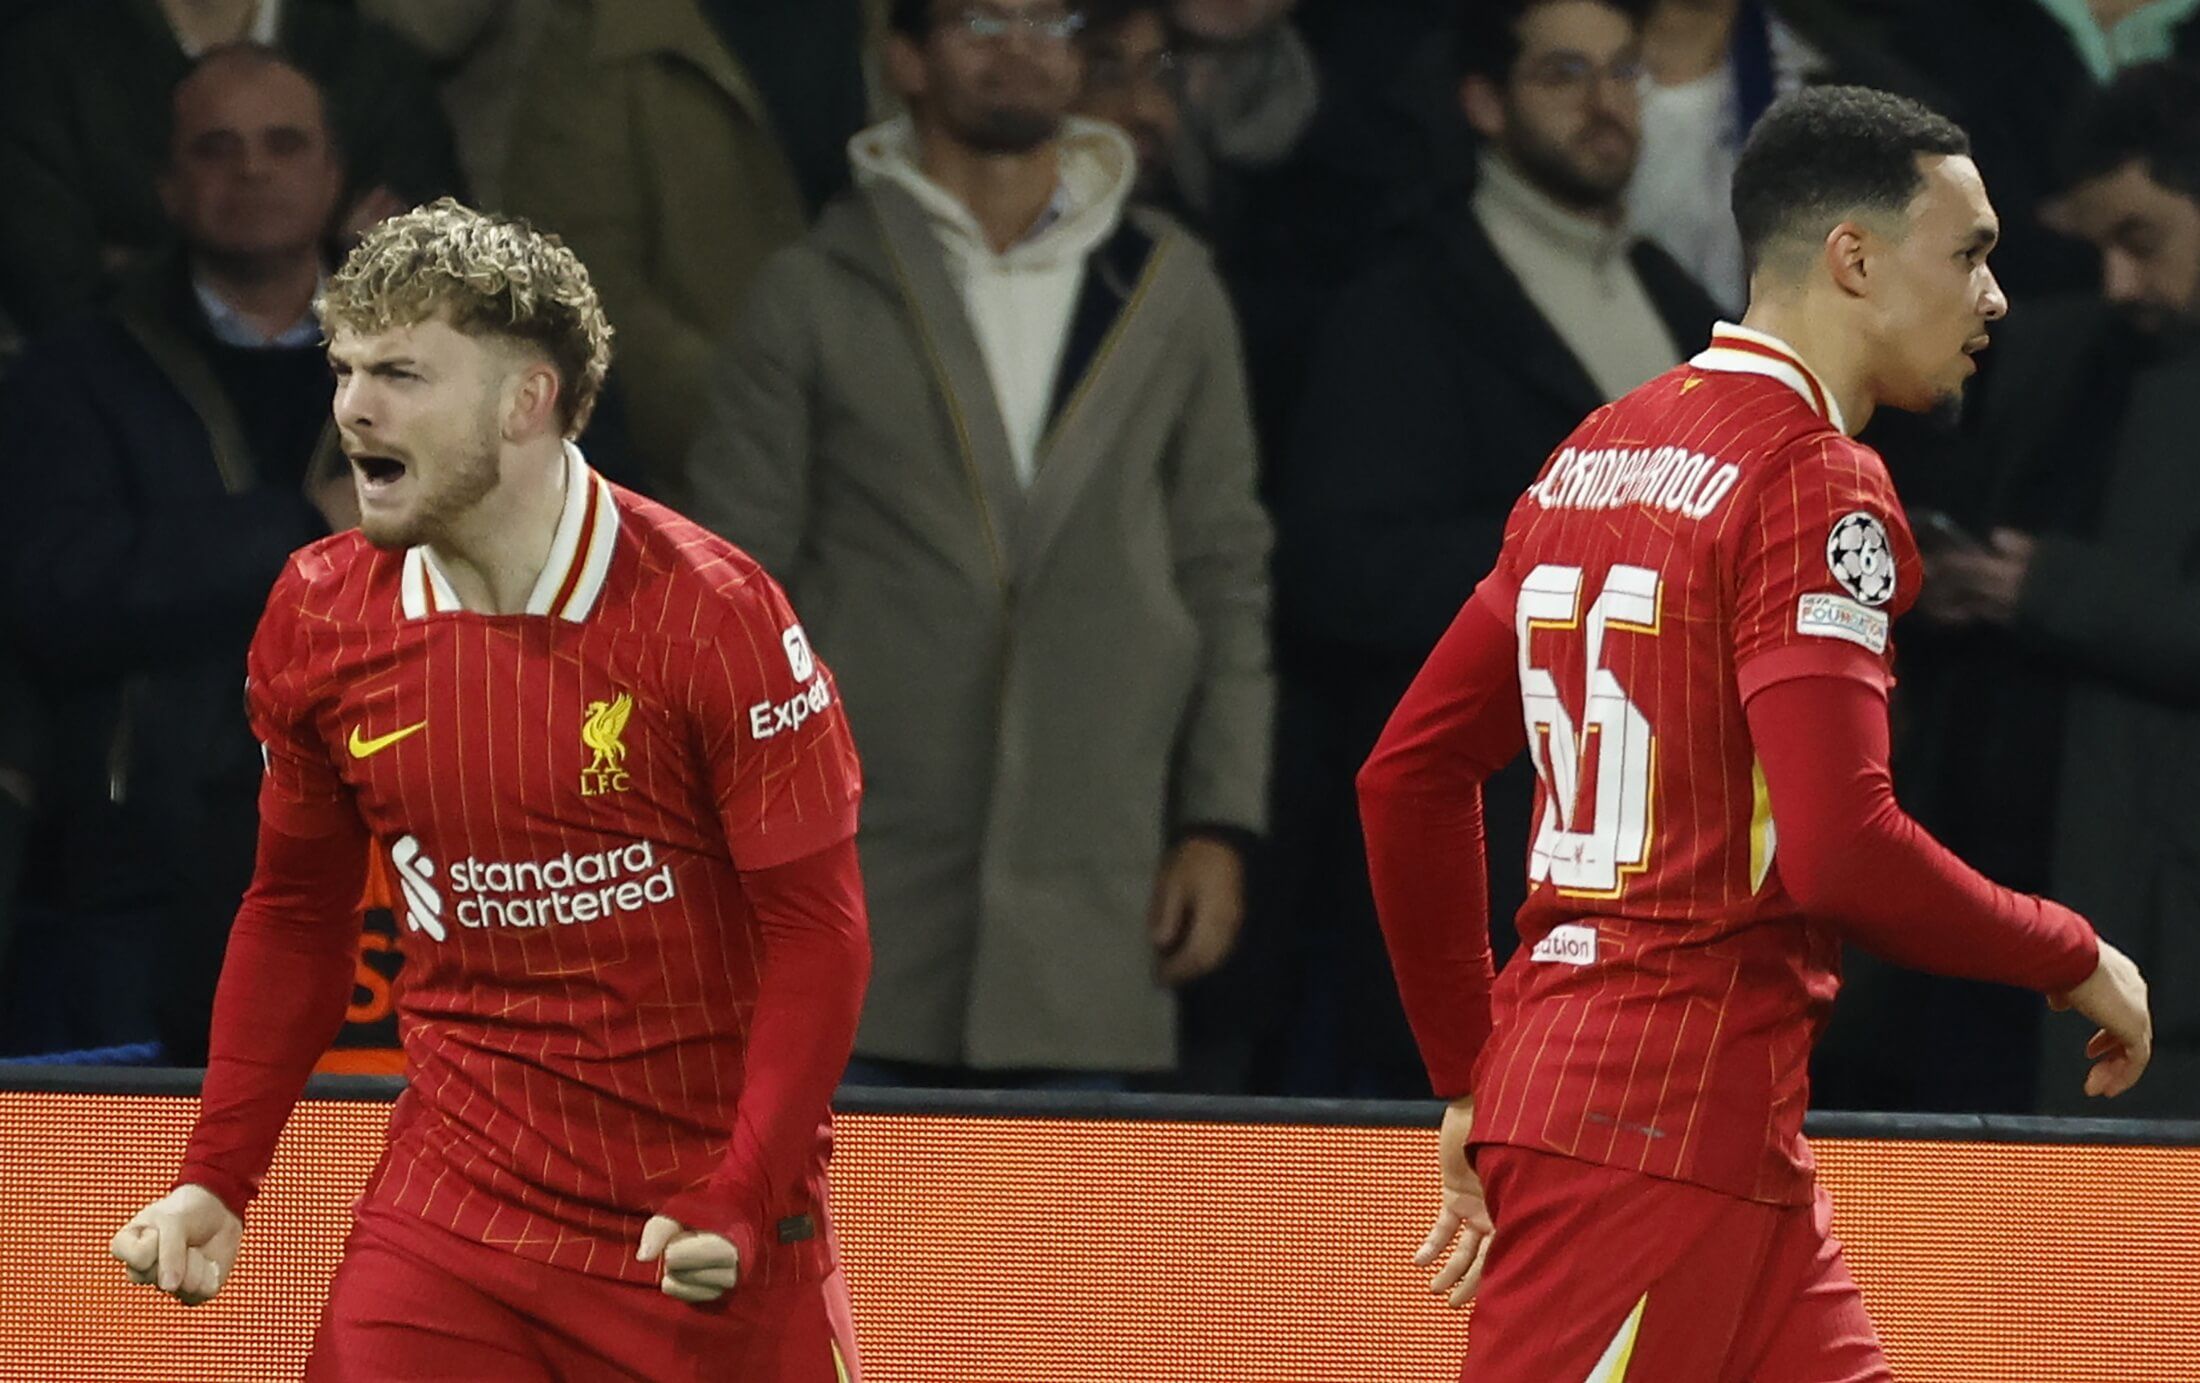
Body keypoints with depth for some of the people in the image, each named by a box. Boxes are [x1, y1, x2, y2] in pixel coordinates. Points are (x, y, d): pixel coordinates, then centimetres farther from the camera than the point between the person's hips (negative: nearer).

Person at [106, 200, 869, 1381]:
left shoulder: (707, 613, -13)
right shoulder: (317, 616, 1)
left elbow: (815, 927, -10)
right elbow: (296, 913, 13)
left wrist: (742, 1197, -21)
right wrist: (215, 1181, 4)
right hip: (447, 1225, 3)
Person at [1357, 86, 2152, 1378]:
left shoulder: (1602, 450, 15)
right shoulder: (1818, 482, -11)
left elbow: (1410, 772, 18)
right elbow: (1844, 850, -21)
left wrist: (1474, 1076, 23)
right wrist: (2076, 959, -6)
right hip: (1673, 1127, -9)